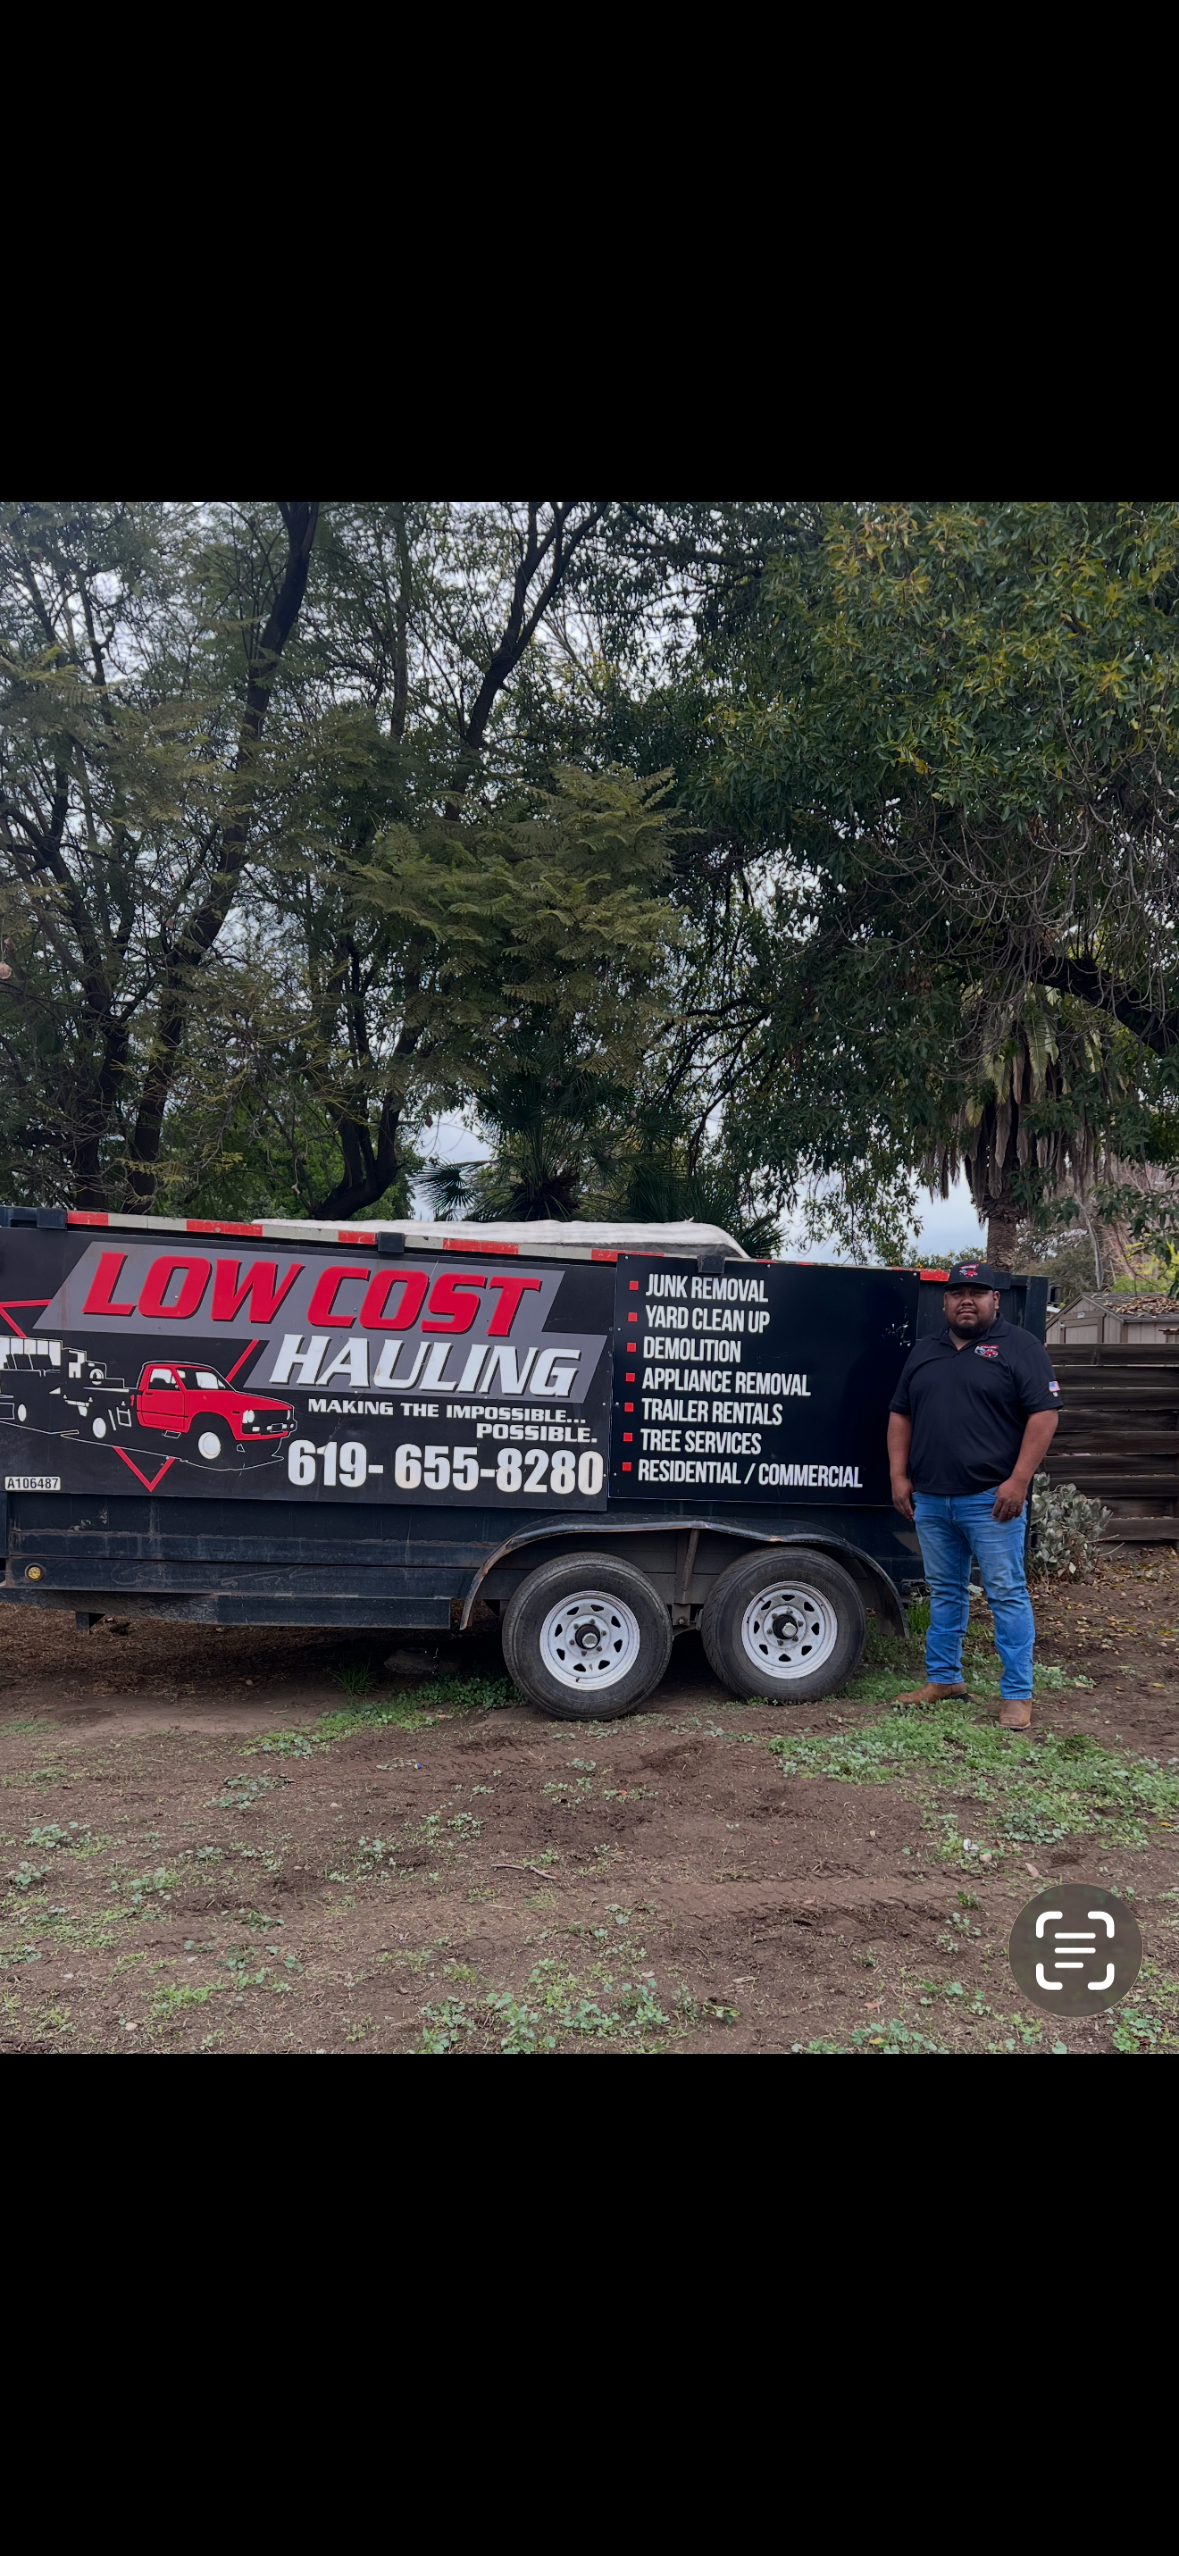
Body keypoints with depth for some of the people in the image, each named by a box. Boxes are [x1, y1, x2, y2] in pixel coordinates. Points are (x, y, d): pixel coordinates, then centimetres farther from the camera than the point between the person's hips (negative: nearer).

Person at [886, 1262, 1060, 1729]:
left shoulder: (1019, 1348, -3)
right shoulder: (924, 1353, 14)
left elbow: (1044, 1415, -10)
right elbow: (900, 1415, 17)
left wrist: (1018, 1481, -17)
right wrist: (899, 1475, 7)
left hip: (991, 1499, -5)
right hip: (930, 1498, 6)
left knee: (1007, 1593, -2)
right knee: (944, 1593, 15)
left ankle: (1017, 1695, 4)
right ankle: (942, 1679, 25)